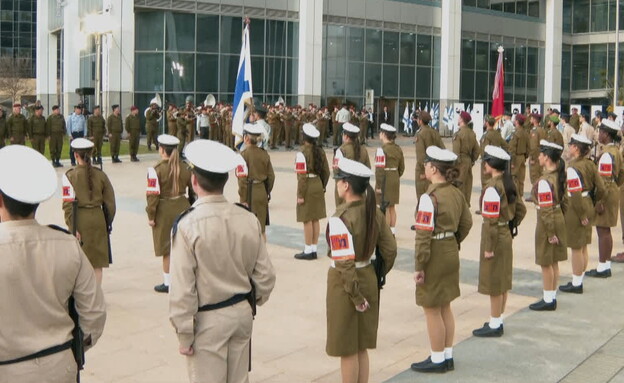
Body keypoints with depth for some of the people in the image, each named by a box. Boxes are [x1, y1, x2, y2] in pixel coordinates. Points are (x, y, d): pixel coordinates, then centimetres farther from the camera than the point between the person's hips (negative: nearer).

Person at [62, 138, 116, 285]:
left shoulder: (70, 175, -7)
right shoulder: (100, 174, 1)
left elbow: (68, 204, -13)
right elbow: (109, 202, 2)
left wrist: (72, 228, -11)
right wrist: (107, 223, 14)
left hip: (80, 220, -2)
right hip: (98, 219, 2)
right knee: (97, 264, 8)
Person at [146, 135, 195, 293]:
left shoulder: (156, 170, -14)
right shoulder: (185, 168, 2)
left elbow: (153, 195, -15)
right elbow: (193, 191, 7)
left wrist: (151, 216, -7)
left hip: (165, 211, -4)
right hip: (183, 208, 4)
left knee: (167, 249, 6)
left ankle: (168, 283, 14)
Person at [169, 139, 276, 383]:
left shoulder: (188, 226, -19)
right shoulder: (248, 220, -6)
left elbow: (182, 289, -18)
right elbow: (265, 275, 0)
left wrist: (184, 335, -8)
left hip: (208, 320, -4)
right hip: (242, 313, 5)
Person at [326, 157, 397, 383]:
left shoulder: (340, 219, -22)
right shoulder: (375, 213, -1)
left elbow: (345, 263, -24)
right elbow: (390, 251, 2)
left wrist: (355, 295, -15)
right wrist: (377, 278, 13)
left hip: (345, 283, -7)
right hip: (368, 278, 7)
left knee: (347, 350, 8)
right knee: (361, 347, 19)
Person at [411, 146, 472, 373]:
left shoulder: (429, 198, -22)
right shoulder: (456, 193, 3)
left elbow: (424, 235, -22)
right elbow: (466, 223, 12)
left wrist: (419, 266, -16)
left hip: (434, 258, -8)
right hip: (451, 255, 8)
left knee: (432, 310, 5)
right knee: (445, 307, 18)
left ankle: (437, 360, 15)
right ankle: (447, 356, 27)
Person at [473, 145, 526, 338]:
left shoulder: (492, 188, -22)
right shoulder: (509, 183, 5)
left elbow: (491, 220, -23)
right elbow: (521, 210, 12)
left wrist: (488, 248, -19)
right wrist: (511, 228, 18)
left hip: (495, 238, -9)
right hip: (506, 235, 9)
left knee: (493, 284, 1)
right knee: (503, 281, 17)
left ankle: (495, 325, 11)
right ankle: (498, 320, 28)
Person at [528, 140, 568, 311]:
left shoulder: (544, 181, -24)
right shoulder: (559, 175, 2)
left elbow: (546, 210, -22)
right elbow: (562, 199, 9)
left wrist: (550, 233, -16)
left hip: (547, 222, -9)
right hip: (559, 218, 9)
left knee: (546, 263, 4)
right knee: (553, 262, 17)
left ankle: (548, 300, 14)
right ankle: (552, 297, 27)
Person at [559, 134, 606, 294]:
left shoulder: (572, 168, -21)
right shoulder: (590, 164, 2)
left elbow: (575, 195, -25)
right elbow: (601, 187, 5)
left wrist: (581, 215, -16)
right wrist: (596, 202, 20)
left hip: (575, 209, -8)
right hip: (588, 206, 8)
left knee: (576, 248, 2)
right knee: (583, 246, 16)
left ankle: (576, 284, 11)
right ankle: (578, 281, 27)